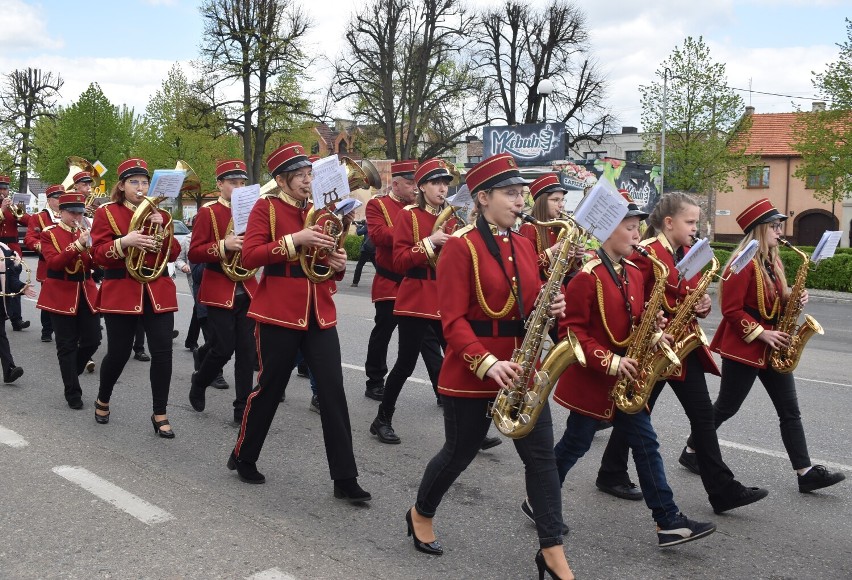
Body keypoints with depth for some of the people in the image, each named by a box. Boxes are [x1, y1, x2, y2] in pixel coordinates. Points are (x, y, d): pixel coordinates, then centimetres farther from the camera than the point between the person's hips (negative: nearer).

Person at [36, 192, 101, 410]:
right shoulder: (49, 234, -3)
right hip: (61, 295, -4)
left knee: (93, 340, 2)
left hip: (86, 292, 5)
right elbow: (53, 263, -18)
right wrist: (77, 245, -27)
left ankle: (70, 371, 29)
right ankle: (73, 393, 6)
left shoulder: (85, 232, 10)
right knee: (67, 345, -1)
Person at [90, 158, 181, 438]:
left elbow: (173, 254, 5)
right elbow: (98, 254, -9)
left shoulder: (159, 214, 11)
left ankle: (160, 415, 7)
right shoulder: (106, 213, 1)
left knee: (162, 352, -4)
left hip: (158, 291, 3)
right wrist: (125, 241, -25)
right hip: (121, 291, -3)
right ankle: (102, 400, 32)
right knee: (118, 352, 3)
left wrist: (162, 229, -11)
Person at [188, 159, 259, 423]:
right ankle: (198, 382, 27)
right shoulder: (208, 212, -5)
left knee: (247, 350, 2)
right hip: (219, 291, -4)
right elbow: (194, 254, -10)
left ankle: (243, 408, 10)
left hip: (247, 289, 5)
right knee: (224, 348, -3)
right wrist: (223, 246, -24)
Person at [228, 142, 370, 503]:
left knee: (333, 390, 0)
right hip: (279, 313, -5)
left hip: (319, 314, 5)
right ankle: (243, 457, 31)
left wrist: (338, 263, -5)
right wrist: (294, 240, -22)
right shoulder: (266, 207, -3)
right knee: (270, 386, 6)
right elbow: (249, 257, -14)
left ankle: (345, 479, 5)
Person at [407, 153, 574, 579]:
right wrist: (487, 363, -28)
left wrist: (552, 307, -8)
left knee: (541, 455, 3)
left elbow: (530, 303, 14)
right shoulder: (459, 246, -13)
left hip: (523, 368, 6)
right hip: (471, 372, -6)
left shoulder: (524, 244, 9)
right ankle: (420, 515, 39)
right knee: (460, 453, 11)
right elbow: (454, 320, -18)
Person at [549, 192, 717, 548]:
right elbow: (572, 329, -20)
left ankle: (669, 521, 12)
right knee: (575, 444, 6)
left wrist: (651, 335, -5)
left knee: (645, 444, 7)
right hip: (590, 378, -7)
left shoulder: (634, 274, 7)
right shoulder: (587, 276, -18)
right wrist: (609, 362, -23)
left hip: (625, 377, 8)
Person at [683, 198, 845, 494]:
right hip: (743, 348, -8)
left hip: (772, 349, 8)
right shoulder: (743, 263, -16)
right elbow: (731, 309, -19)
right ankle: (692, 450, 22)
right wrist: (761, 333, -21)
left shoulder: (773, 262, 11)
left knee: (790, 410, 5)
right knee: (726, 407, 4)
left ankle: (806, 472, 8)